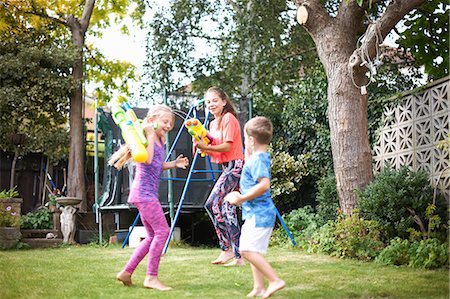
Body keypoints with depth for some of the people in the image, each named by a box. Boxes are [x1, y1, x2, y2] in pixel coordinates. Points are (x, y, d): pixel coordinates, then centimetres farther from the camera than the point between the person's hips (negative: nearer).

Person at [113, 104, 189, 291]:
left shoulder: (161, 141, 16)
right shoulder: (144, 137, -8)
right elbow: (147, 160, -25)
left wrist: (174, 164, 11)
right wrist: (150, 135, -20)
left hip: (150, 194, 10)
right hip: (143, 192, -10)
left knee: (153, 236, 13)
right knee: (162, 231, -13)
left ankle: (126, 273, 18)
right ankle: (151, 278, -7)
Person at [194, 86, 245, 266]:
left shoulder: (229, 118, -8)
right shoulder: (213, 124, 18)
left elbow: (227, 146, -16)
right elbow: (214, 151, 19)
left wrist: (206, 147, -21)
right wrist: (202, 147, 0)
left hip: (235, 166, -10)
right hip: (226, 168, 10)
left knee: (213, 203, -18)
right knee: (228, 210, 7)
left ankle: (227, 248, -9)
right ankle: (239, 256, 10)